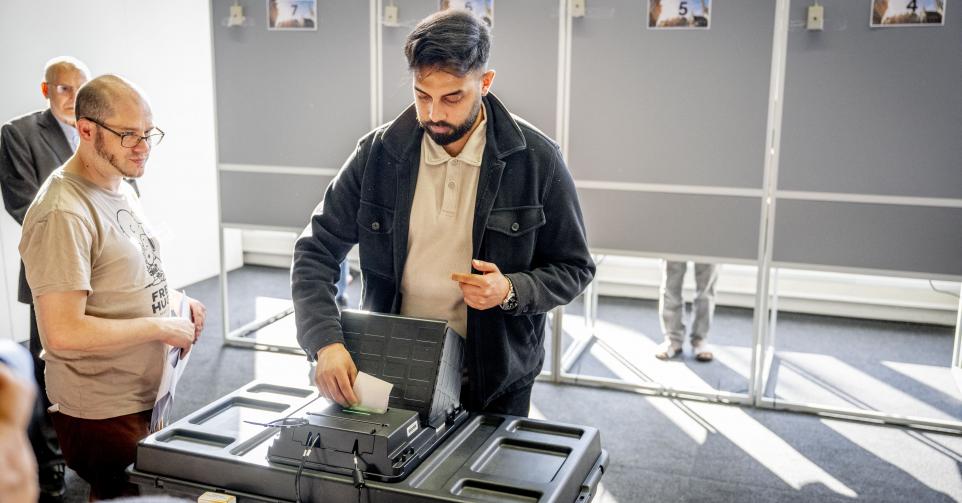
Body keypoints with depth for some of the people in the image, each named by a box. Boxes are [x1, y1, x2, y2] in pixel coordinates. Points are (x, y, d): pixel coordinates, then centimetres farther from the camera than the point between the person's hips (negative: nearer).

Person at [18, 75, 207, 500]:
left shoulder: (120, 187, 8)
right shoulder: (63, 213, -22)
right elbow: (63, 333, -26)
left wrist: (172, 299, 2)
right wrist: (161, 327, -19)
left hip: (147, 398, 9)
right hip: (103, 416, -9)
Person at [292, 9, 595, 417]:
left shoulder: (537, 160, -12)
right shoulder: (378, 153, -7)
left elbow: (574, 268, -3)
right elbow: (315, 252, -5)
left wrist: (511, 291, -23)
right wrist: (326, 342, -21)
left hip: (495, 383, -1)